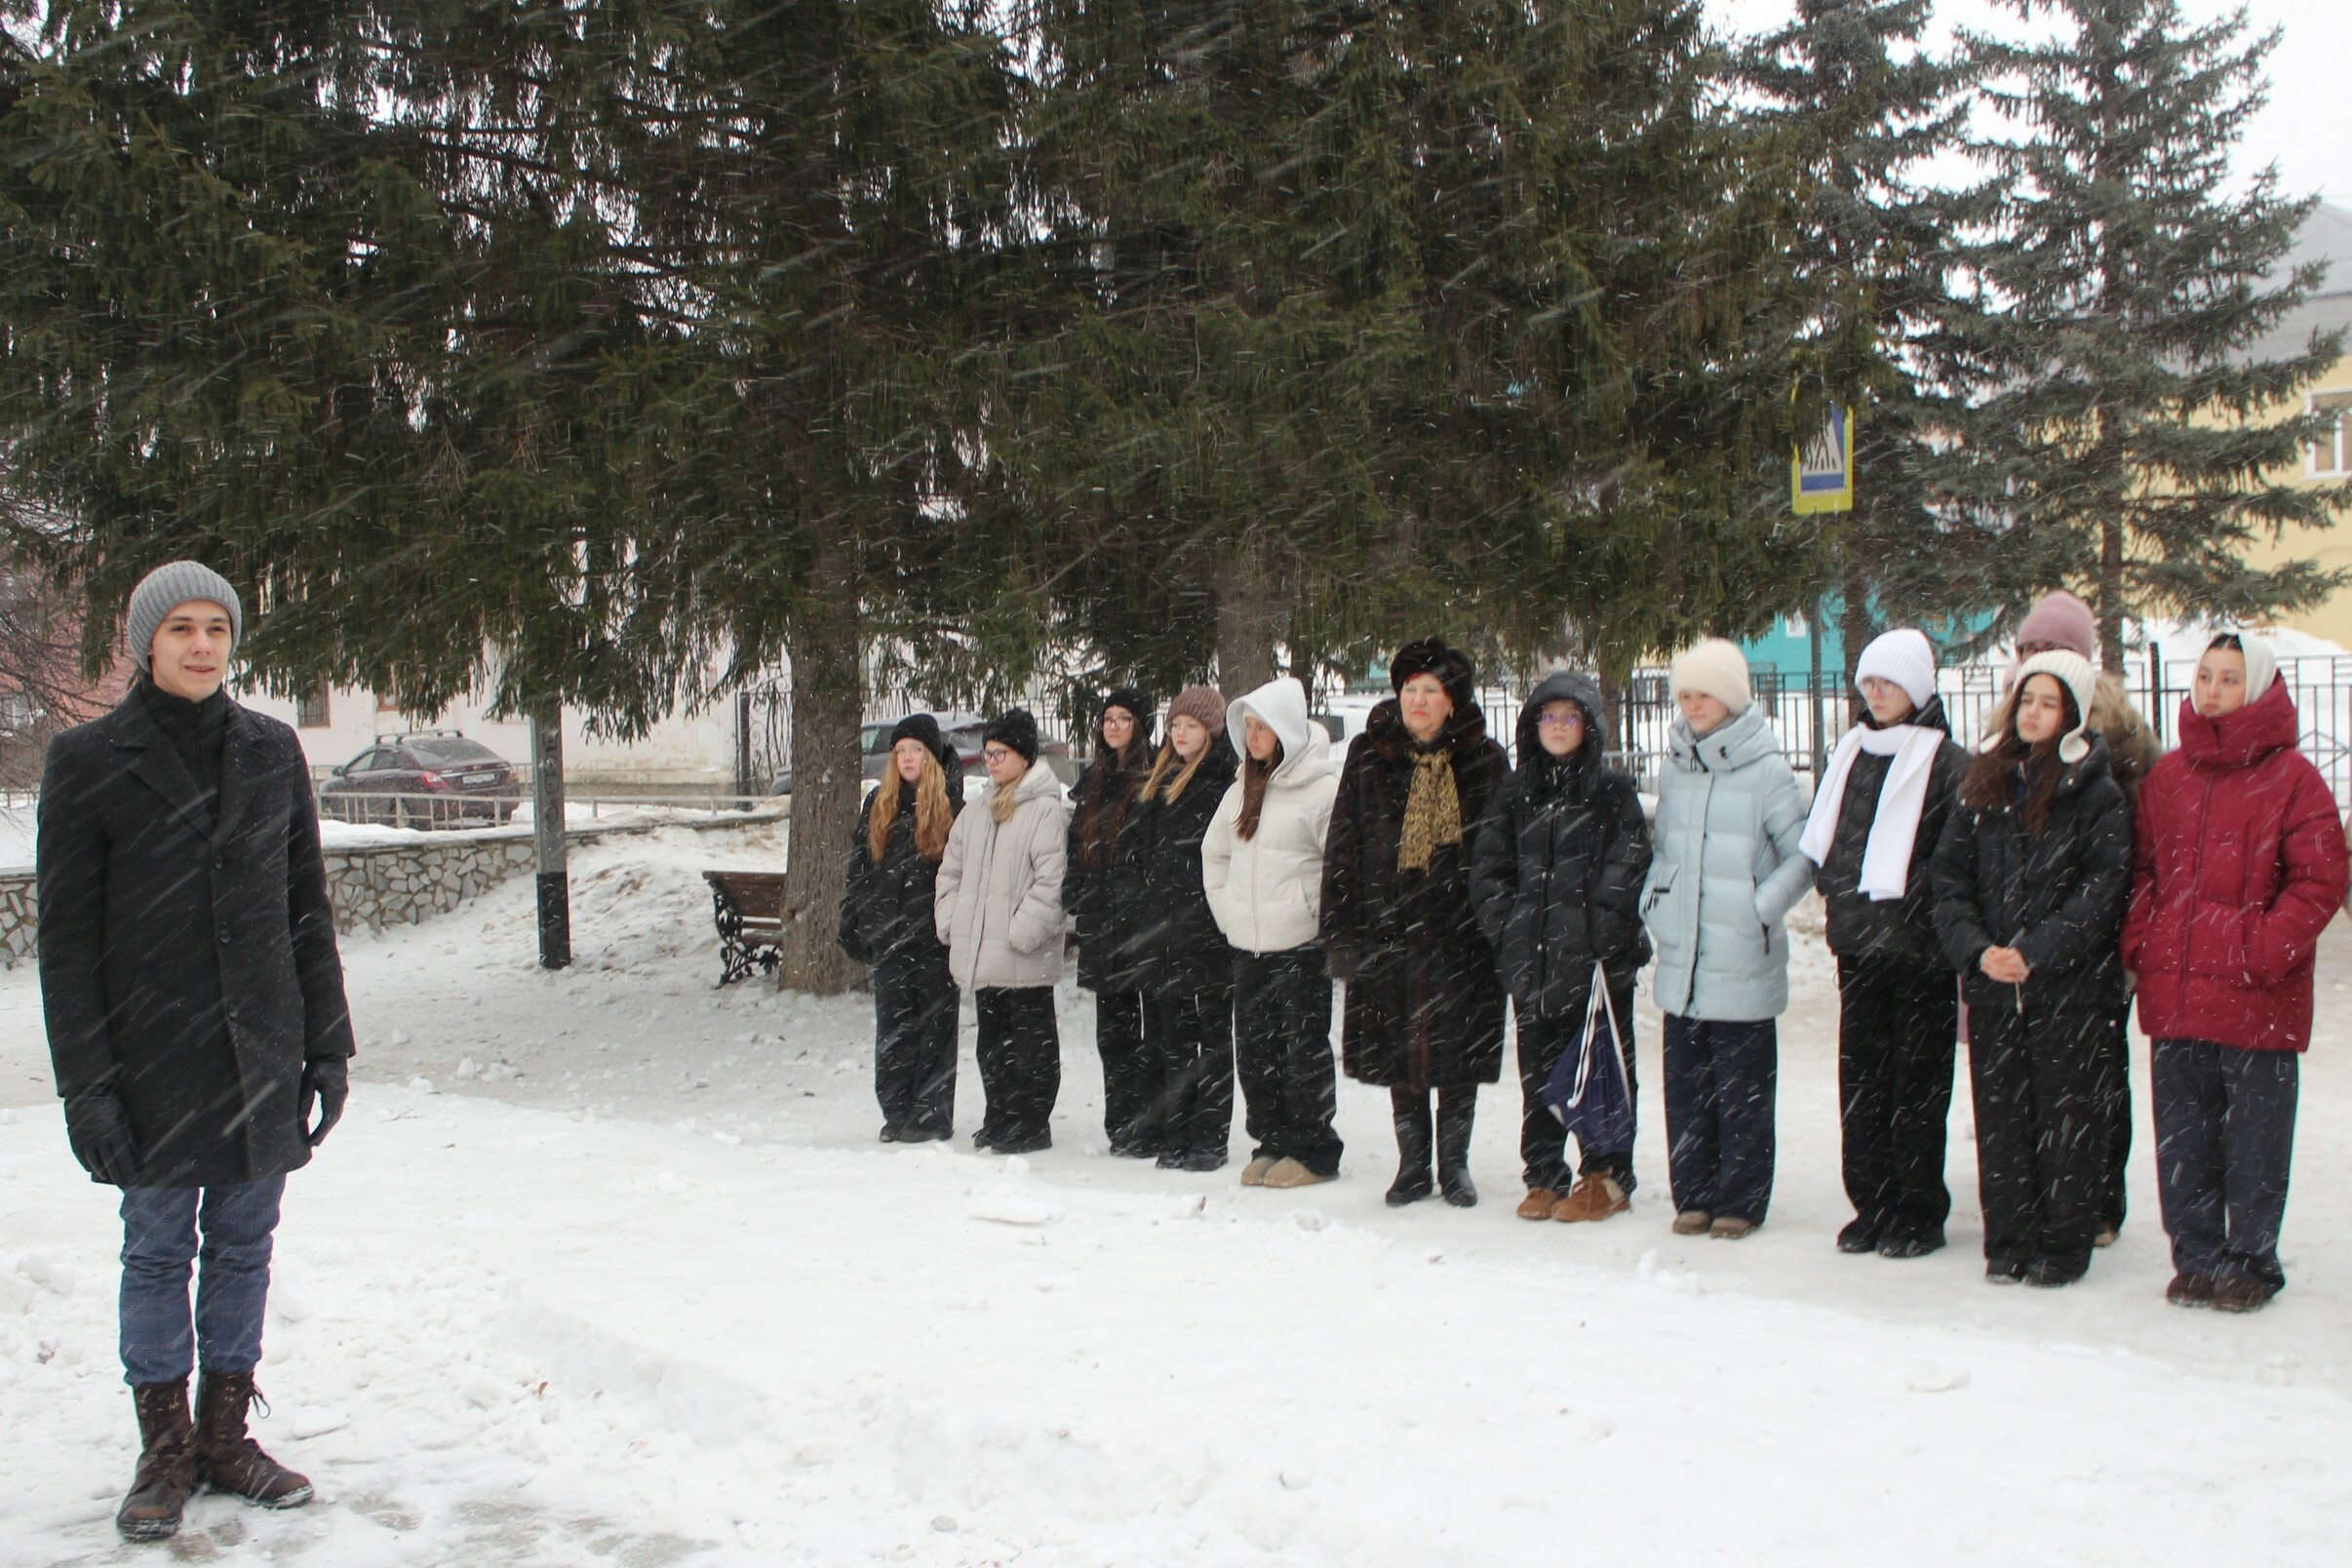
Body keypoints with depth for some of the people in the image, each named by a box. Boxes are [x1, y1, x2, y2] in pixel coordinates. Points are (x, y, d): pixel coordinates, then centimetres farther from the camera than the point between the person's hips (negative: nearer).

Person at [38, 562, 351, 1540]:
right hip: (152, 1061, -3)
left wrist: (328, 1045, 7)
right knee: (156, 1252, 5)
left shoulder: (271, 752, 5)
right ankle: (164, 1451, 19)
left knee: (244, 1247, 10)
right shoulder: (87, 762, -4)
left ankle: (225, 1434, 23)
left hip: (263, 1056, 3)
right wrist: (85, 1082, -9)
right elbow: (66, 937, -4)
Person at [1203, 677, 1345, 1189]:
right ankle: (1272, 1145, 21)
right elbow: (1214, 852, 25)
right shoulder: (1241, 790, 13)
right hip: (1247, 946, 7)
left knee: (1305, 1050, 0)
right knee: (1254, 1051, 10)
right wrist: (1227, 909, 17)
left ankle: (1314, 1152, 10)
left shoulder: (1323, 786, -11)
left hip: (1301, 945, -7)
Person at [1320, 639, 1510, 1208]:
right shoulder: (1369, 755, 3)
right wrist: (1341, 932, -1)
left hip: (1463, 930, -1)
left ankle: (1455, 1162, 20)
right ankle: (1412, 1166, 19)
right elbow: (1342, 845, 3)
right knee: (1399, 1051, 7)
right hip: (1390, 929, 1)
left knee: (1459, 1052, 5)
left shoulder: (1483, 760, 1)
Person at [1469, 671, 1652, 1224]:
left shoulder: (1613, 790, 1)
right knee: (1537, 1070, 8)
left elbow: (1628, 868, -5)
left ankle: (1605, 1176, 12)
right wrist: (1507, 925, -2)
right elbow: (1488, 867, 11)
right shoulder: (1515, 793, 12)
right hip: (1532, 960, 4)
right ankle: (1544, 1176, 17)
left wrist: (1603, 937, -13)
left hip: (1600, 960, -4)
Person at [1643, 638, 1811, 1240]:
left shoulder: (1765, 772, -8)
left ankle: (1740, 1201, 12)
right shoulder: (1674, 768, 10)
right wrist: (1654, 901, 9)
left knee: (1741, 1089, 2)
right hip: (1680, 961, 5)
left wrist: (1761, 909, -12)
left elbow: (1804, 855, -6)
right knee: (1686, 1084, 10)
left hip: (1743, 964, -5)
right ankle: (1693, 1196, 20)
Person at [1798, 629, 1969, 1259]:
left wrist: (1915, 901, -15)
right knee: (1860, 1077, 8)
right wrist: (1838, 891, 10)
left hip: (1918, 947, -6)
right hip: (1857, 944, 6)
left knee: (1917, 1082, 1)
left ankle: (1918, 1213, 10)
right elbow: (1819, 840, 21)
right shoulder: (1848, 755, 13)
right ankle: (1871, 1206, 17)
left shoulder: (1945, 762, -6)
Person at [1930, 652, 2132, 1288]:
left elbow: (2100, 890, -9)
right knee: (1999, 1115, 7)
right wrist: (1976, 949, -8)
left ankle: (2063, 1244, 13)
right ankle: (2008, 1241, 17)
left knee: (2068, 1115, 3)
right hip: (1991, 985, 4)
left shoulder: (2098, 795, -2)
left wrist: (2035, 953, -17)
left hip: (2072, 985, -4)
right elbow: (1947, 877, 7)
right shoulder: (1982, 787, 10)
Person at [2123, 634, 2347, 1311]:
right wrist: (2139, 940, 4)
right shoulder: (2168, 776, 11)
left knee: (2254, 1141, 5)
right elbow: (2143, 869, 18)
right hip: (2173, 993, 5)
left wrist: (2265, 950, -15)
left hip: (2258, 1000, -5)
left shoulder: (2291, 777, -5)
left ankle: (2252, 1262, 19)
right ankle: (2198, 1259, 24)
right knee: (2181, 1138, 11)